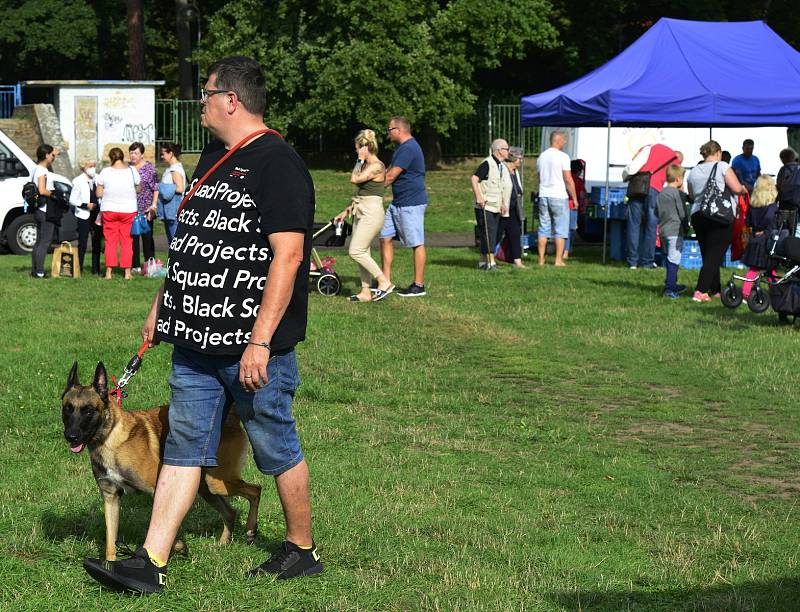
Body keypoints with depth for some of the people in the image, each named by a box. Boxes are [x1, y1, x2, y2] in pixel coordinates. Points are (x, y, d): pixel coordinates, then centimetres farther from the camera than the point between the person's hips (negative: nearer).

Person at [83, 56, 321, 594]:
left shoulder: (277, 164, -14)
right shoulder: (213, 158, 15)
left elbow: (288, 255, -21)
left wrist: (260, 341, -24)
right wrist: (162, 304, 23)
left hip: (252, 347, -9)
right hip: (196, 341, 9)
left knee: (279, 451, 5)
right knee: (182, 448, 6)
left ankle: (302, 550, 22)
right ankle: (151, 564, 6)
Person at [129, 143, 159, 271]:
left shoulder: (149, 168, -2)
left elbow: (156, 188, -4)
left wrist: (154, 204, -13)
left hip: (145, 209, -4)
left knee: (147, 238, 1)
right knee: (132, 237, 3)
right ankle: (136, 265, 9)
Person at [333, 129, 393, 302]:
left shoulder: (377, 166, -14)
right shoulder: (365, 166, 15)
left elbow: (354, 179, -21)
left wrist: (359, 161, -6)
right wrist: (346, 211, 22)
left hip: (372, 213, -10)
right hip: (360, 213, 10)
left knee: (355, 251, -13)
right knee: (362, 253, 9)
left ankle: (384, 282, -7)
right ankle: (366, 292, 13)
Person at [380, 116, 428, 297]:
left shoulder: (408, 149, -18)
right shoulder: (402, 147, 17)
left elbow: (391, 176, -18)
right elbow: (388, 171, 23)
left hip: (411, 204, -11)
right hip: (397, 203, 11)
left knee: (417, 244, -3)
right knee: (385, 237, 9)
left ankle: (419, 285, 1)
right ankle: (386, 280, 14)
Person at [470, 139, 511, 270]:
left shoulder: (502, 166, 15)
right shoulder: (488, 164, -13)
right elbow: (474, 179, -21)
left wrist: (502, 202, 16)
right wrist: (479, 197, -26)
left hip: (496, 207, 9)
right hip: (485, 206, -9)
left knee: (493, 235, 9)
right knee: (488, 234, -11)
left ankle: (483, 261, 15)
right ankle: (491, 262, -12)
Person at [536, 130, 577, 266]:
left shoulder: (541, 157, 10)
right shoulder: (562, 156, -10)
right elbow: (568, 180, -11)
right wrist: (575, 198, -4)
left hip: (543, 196, 6)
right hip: (559, 197, -6)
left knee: (543, 229, 9)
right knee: (560, 230, 0)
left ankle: (541, 260, 8)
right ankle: (559, 260, -2)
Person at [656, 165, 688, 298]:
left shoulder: (661, 194, 10)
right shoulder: (677, 193, -11)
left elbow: (656, 211, 17)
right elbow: (682, 213, -9)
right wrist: (685, 226, 3)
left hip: (663, 230, 8)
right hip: (675, 230, -8)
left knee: (669, 258, 18)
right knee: (674, 260, -8)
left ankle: (672, 284, 28)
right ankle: (669, 288, -13)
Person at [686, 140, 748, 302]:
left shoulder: (694, 171, 13)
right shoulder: (722, 167, -4)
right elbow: (737, 188, -9)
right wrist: (744, 189, 12)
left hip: (697, 215, 6)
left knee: (709, 254, 16)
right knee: (715, 255, -5)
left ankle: (715, 290, 21)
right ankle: (700, 291, -16)